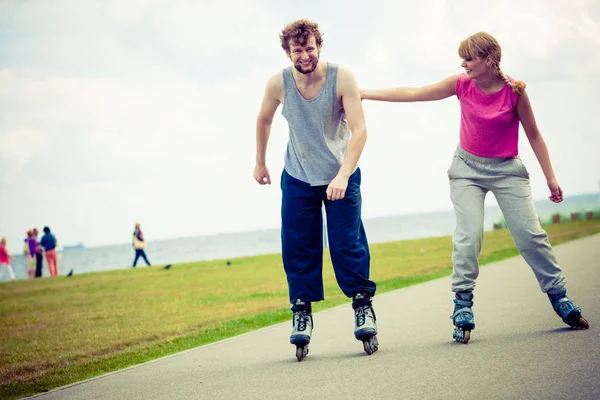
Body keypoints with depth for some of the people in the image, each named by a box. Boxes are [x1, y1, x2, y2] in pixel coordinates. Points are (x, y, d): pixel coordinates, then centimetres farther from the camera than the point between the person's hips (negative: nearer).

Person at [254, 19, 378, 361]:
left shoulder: (342, 78, -20)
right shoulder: (279, 84, -13)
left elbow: (359, 130, -25)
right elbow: (264, 120, 9)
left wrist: (342, 175, -34)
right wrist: (260, 162, 17)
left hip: (341, 175, -2)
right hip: (298, 178, 2)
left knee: (348, 243, -7)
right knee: (297, 248, -2)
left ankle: (363, 306, 7)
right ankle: (302, 313, 8)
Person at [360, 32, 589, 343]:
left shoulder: (514, 91, -14)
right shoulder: (462, 85, -8)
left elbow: (533, 135, -4)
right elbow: (411, 94, -3)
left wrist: (551, 178, -3)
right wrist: (364, 94, -3)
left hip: (507, 169, -1)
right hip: (467, 168, 1)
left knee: (530, 234, -6)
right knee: (469, 235, -13)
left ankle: (559, 297, 9)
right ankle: (462, 305, -6)